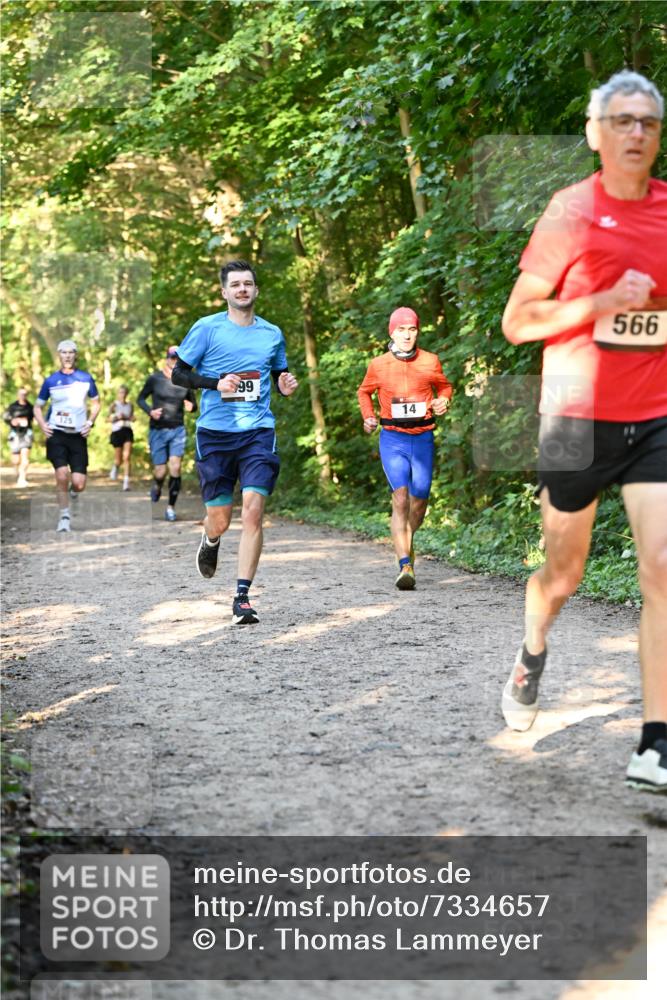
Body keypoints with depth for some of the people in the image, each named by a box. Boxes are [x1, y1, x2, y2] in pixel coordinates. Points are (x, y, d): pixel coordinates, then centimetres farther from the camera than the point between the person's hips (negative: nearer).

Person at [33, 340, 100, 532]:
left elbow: (96, 403, 15)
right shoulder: (51, 381, 3)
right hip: (56, 434, -1)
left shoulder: (86, 378, 4)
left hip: (78, 435, 1)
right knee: (62, 476, -16)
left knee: (79, 484, -5)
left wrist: (90, 422, -2)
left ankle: (73, 492, 33)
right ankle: (64, 517, 0)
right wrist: (42, 424, -6)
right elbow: (38, 406, 12)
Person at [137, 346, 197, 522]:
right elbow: (141, 398, 6)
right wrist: (150, 411, -13)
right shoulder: (154, 379, -4)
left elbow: (193, 405, 13)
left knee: (175, 468, -11)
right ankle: (157, 486, 36)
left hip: (178, 430, 1)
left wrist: (191, 407, -12)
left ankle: (171, 507, 2)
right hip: (158, 430, -1)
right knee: (160, 472, -2)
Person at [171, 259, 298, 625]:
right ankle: (210, 541, 43)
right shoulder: (207, 328, 0)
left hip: (258, 432, 1)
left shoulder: (272, 334, 11)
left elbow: (281, 375, 25)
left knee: (253, 512, -13)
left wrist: (287, 386, 1)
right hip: (215, 433, -1)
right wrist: (215, 384, -14)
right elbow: (178, 374, 1)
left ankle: (242, 597, -9)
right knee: (219, 521, 4)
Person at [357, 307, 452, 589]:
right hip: (392, 439, -2)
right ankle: (405, 566, -22)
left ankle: (407, 540, 39)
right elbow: (364, 392, 20)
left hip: (423, 439, 2)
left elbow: (444, 386, 21)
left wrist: (443, 400, -1)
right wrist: (368, 417, 4)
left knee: (418, 502, 5)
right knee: (400, 498, -17)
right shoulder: (378, 365, 1)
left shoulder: (430, 362, 2)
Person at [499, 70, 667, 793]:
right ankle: (532, 653, 46)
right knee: (564, 573, 11)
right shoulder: (570, 213, -5)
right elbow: (516, 322, -6)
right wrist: (604, 302, -17)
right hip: (577, 417, -2)